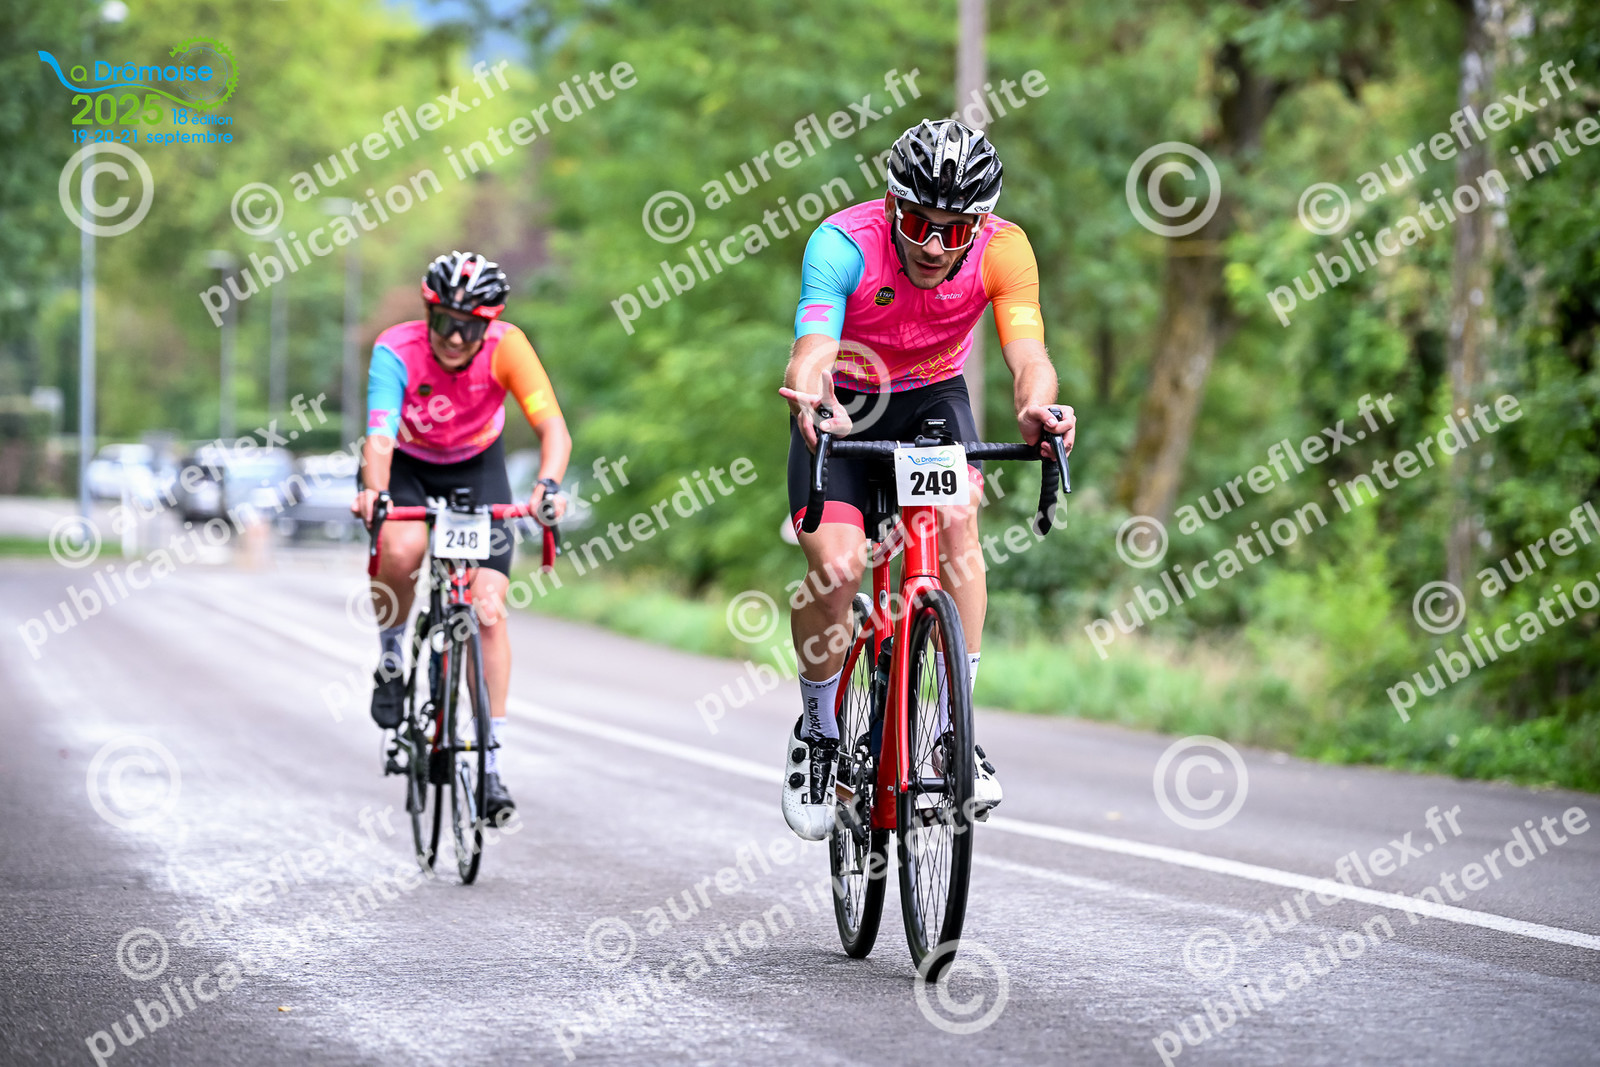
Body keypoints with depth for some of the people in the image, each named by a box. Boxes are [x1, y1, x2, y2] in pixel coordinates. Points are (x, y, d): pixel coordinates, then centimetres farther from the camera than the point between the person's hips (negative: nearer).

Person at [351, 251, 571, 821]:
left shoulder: (506, 347, -28)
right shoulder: (397, 350, -30)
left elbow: (553, 426, -35)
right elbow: (380, 435, -41)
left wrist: (548, 484, -54)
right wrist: (373, 492, -61)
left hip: (476, 466, 1)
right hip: (405, 466, -1)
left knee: (488, 611, -12)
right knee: (401, 550, -34)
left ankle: (490, 760, -3)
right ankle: (391, 655, -3)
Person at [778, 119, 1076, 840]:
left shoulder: (1002, 250, -24)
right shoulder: (843, 244, -30)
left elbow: (1028, 354, -35)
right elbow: (812, 349, -42)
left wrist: (1035, 408, -58)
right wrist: (810, 404, -65)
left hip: (933, 399, 2)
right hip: (843, 407, -2)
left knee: (957, 521, -27)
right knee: (835, 570, -20)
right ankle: (817, 731, 6)